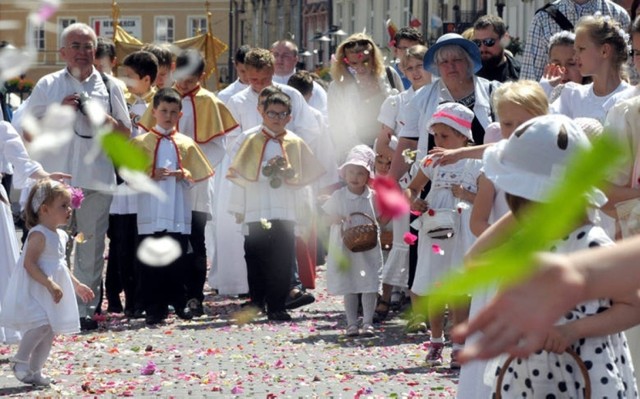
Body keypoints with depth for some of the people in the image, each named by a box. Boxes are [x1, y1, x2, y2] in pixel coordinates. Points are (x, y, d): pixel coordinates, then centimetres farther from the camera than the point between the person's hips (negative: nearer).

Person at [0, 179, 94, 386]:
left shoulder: (61, 235, 13)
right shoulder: (38, 235, -16)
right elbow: (29, 263, -24)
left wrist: (77, 285, 24)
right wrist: (50, 284, -28)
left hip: (52, 293, 9)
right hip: (34, 291, -9)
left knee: (50, 331, 9)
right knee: (41, 324, -22)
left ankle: (35, 371, 17)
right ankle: (20, 360, -5)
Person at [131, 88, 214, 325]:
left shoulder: (186, 144, 9)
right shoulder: (140, 143, 5)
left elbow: (197, 176, 10)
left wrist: (184, 175, -9)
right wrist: (152, 175, -13)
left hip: (178, 214, 1)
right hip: (150, 213, -1)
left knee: (178, 260, 3)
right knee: (150, 261, -1)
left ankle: (180, 303, 14)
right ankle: (154, 307, 4)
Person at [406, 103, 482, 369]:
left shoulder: (475, 165, -4)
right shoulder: (432, 162, 8)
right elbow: (412, 188, 18)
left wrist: (467, 196, -21)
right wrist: (413, 201, -3)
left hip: (460, 233, -4)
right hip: (434, 230, 4)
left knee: (458, 289, -4)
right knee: (433, 290, 10)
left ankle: (459, 346, 3)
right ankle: (436, 341, 25)